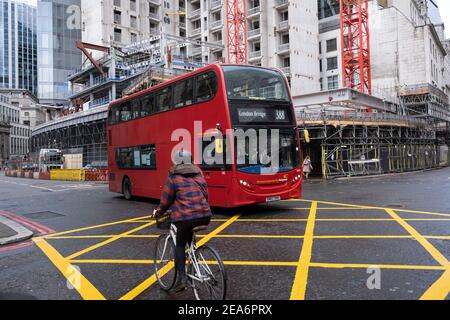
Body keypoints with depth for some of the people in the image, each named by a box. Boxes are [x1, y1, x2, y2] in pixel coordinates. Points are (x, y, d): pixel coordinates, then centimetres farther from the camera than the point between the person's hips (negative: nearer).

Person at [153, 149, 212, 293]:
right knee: (191, 241, 30)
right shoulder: (199, 175, 16)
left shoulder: (174, 178, 3)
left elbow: (166, 201, 7)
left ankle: (182, 278, 2)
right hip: (205, 216, 5)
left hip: (185, 218, -5)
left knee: (180, 246, 15)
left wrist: (158, 212, 26)